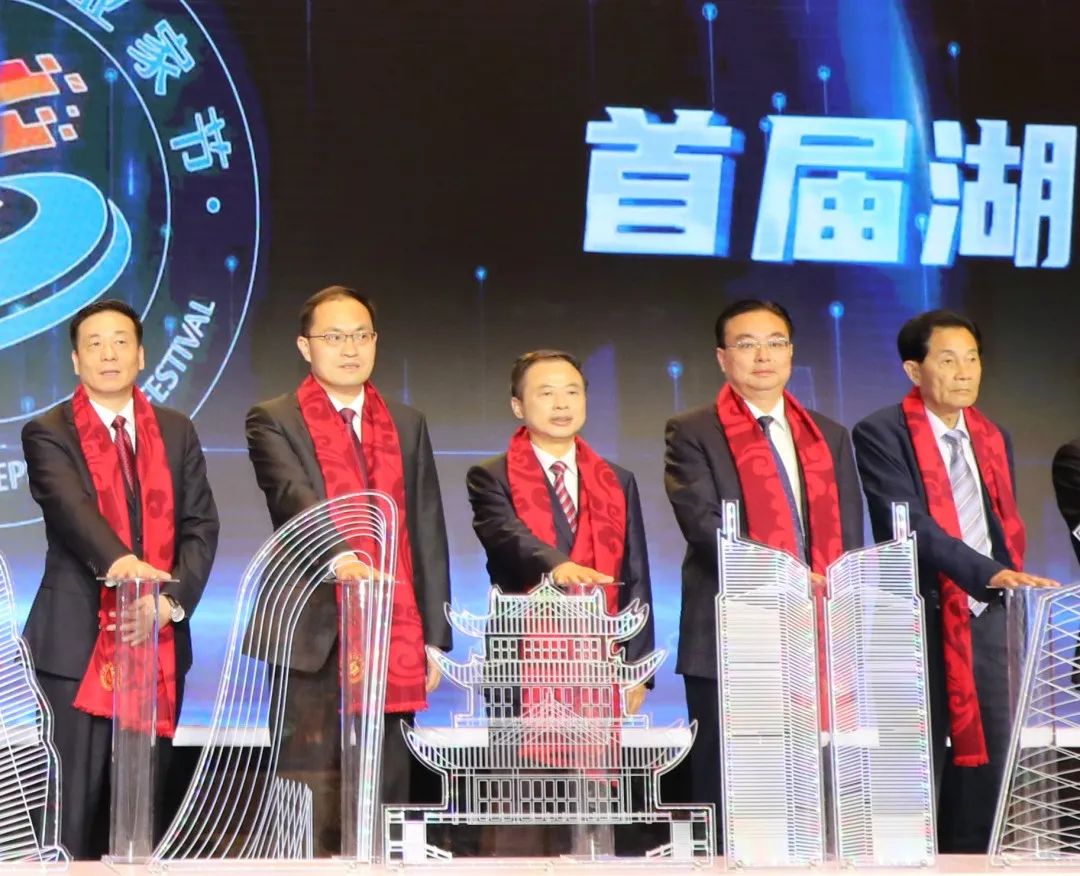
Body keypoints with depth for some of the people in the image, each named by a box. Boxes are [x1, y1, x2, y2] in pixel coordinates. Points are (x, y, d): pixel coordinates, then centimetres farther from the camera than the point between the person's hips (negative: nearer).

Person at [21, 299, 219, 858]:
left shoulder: (177, 433, 14)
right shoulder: (48, 434, 1)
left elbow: (201, 527, 6)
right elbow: (71, 507, -18)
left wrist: (171, 599, -12)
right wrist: (121, 561, -37)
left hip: (159, 645, 4)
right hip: (77, 647, -4)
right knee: (70, 820, -4)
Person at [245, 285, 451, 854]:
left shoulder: (407, 426, 17)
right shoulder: (274, 422, 2)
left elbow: (428, 533, 15)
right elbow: (297, 500, -16)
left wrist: (434, 636, 9)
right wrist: (338, 556, -36)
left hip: (394, 639, 4)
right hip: (317, 636, -4)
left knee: (386, 802, 6)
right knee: (314, 811, -5)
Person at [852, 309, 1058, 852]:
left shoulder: (993, 439, 15)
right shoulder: (881, 436, -8)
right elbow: (909, 522, -20)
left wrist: (1010, 576, 9)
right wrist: (988, 573, -29)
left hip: (986, 621, 6)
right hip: (924, 623, -6)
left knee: (984, 758, 6)